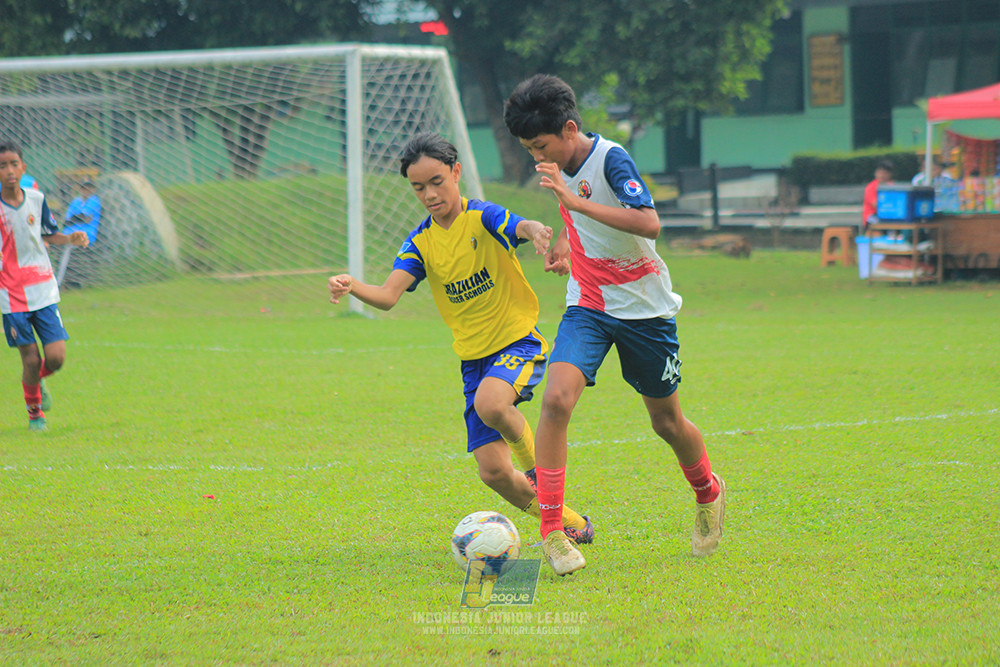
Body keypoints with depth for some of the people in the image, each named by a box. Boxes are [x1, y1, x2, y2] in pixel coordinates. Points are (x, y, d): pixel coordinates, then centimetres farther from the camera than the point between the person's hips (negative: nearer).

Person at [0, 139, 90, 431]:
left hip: (43, 290, 3)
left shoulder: (36, 199, 1)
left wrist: (71, 239, -3)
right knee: (30, 359, -3)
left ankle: (39, 380, 30)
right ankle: (34, 412, 23)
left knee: (55, 357, -5)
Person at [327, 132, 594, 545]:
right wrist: (352, 288, -32)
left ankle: (535, 461, -6)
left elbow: (520, 226, -31)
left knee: (490, 403, -37)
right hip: (474, 356, 5)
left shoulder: (483, 217, -9)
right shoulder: (420, 242, 3)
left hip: (519, 340, -5)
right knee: (493, 472, -3)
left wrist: (536, 231, -56)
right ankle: (570, 524, 20)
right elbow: (388, 295, -10)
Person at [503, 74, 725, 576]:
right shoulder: (561, 166, 2)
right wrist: (563, 242, 7)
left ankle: (708, 493, 41)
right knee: (556, 399, -20)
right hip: (588, 305, 4)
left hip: (645, 308, -4)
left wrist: (576, 201, -40)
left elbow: (649, 223, -36)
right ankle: (551, 531, -17)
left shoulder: (611, 159, -20)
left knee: (666, 421, 10)